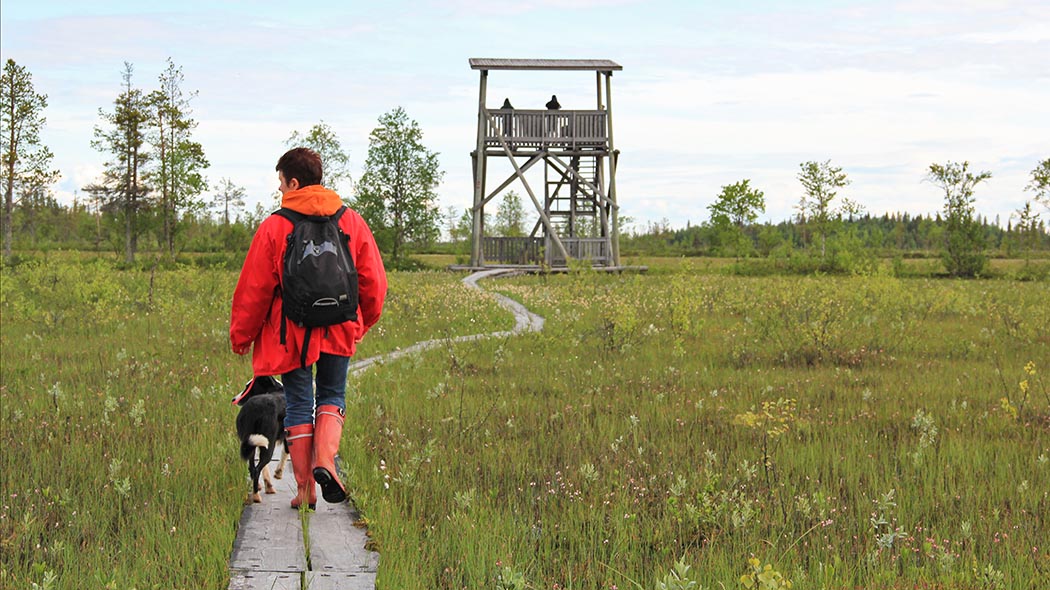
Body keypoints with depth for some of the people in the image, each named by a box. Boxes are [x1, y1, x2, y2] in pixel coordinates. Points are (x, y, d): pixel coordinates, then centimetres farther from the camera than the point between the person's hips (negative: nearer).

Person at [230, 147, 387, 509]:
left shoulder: (274, 227, -7)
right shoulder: (351, 221, 3)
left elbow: (253, 288, -4)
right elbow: (373, 281, 8)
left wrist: (240, 336, 8)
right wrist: (362, 323, 25)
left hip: (291, 334, -2)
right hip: (339, 330, 2)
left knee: (299, 404, 7)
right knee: (331, 396, 15)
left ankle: (306, 488, 8)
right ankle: (325, 460, -10)